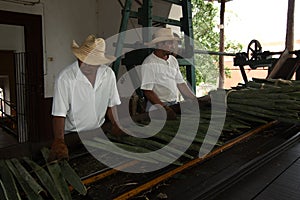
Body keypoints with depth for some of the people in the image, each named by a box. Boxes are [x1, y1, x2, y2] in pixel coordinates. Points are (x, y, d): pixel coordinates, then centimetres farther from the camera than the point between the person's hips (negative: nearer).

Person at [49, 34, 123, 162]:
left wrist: (116, 124, -8)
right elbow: (59, 114, -18)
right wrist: (59, 141, -30)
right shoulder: (64, 78, -17)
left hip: (98, 131, 3)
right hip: (72, 135, -3)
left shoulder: (108, 74, -4)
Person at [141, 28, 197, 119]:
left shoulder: (173, 60, 11)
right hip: (157, 106, -6)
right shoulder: (149, 63, -11)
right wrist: (165, 108, -21)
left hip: (174, 105, 7)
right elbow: (147, 91, -15)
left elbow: (180, 83, 13)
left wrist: (196, 101, 6)